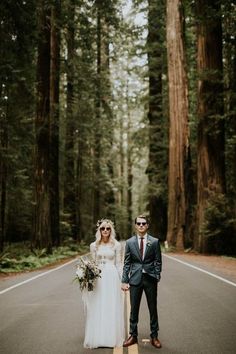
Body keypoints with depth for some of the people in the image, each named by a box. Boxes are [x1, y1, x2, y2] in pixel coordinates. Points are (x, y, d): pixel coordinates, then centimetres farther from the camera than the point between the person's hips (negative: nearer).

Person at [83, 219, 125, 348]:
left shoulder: (116, 245, 1)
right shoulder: (94, 245, 5)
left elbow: (119, 264, 3)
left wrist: (123, 281, -1)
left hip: (112, 277, -1)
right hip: (98, 278, 1)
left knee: (112, 308, 4)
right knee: (97, 309, 4)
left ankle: (112, 337, 16)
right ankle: (97, 337, 15)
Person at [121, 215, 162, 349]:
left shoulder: (155, 241, -1)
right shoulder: (130, 242, 2)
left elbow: (158, 262, 1)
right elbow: (127, 263, 3)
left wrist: (157, 278, -5)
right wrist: (124, 281, -1)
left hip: (150, 279, -1)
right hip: (135, 279, 1)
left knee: (153, 309, 8)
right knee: (134, 309, 8)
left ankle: (154, 336, 21)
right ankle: (133, 335, 21)